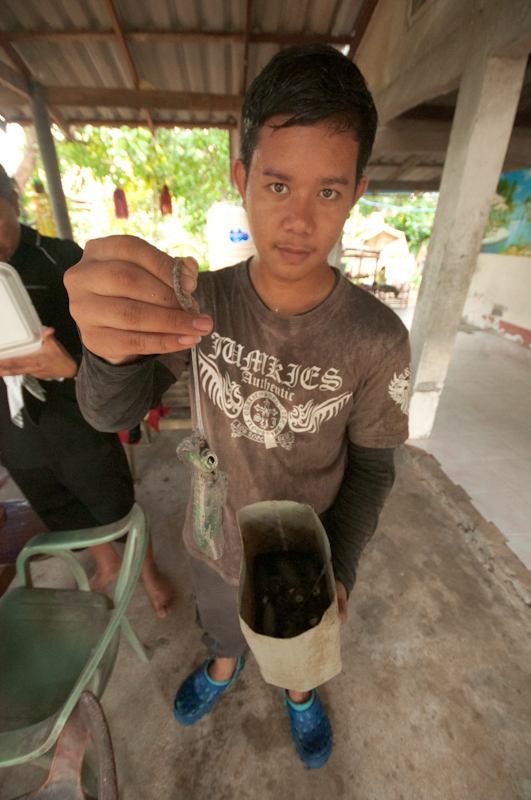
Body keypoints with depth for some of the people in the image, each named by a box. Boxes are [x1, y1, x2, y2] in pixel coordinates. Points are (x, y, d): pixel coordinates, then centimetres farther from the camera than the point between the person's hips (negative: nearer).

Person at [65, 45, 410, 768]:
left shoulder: (377, 339, -25)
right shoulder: (203, 302, -19)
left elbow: (371, 467, -12)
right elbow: (113, 413, -25)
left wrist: (339, 572, -21)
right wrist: (114, 348, -47)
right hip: (217, 541, 2)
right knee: (222, 624, 35)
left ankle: (300, 693, 71)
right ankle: (224, 666, 73)